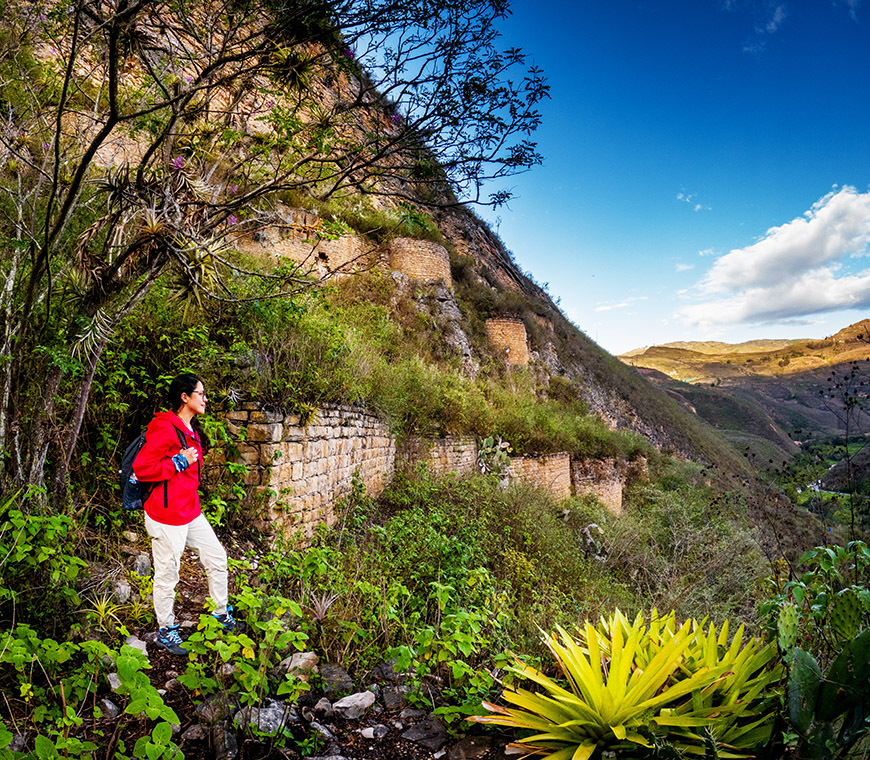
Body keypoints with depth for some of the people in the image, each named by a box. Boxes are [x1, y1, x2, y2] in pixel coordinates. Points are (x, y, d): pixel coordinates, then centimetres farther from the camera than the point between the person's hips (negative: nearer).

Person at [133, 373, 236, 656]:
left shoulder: (192, 430, 12)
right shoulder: (165, 429, -18)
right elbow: (141, 468, -21)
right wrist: (180, 462, -21)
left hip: (191, 511, 9)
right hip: (167, 516, -9)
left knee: (217, 557, 14)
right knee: (167, 574, 6)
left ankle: (221, 613, 31)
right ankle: (165, 632, 25)